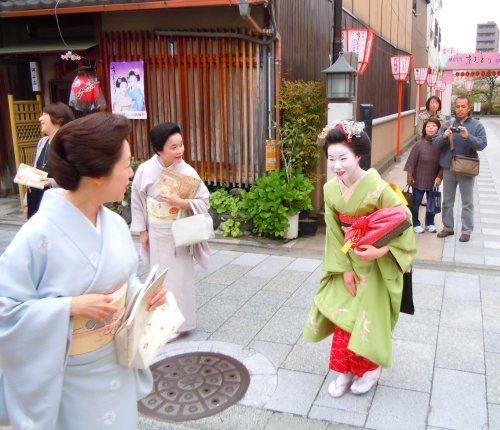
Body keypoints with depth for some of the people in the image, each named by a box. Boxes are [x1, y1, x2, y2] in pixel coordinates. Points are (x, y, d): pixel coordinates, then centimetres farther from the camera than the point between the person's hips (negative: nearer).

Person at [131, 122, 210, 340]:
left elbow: (204, 201, -11)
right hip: (156, 234, 2)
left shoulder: (187, 171, -15)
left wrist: (180, 202, -26)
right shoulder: (145, 170, -11)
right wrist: (142, 230, 2)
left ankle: (179, 323, 20)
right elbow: (137, 201, 0)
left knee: (179, 277, 5)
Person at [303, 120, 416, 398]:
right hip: (347, 260, 5)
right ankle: (346, 370, 27)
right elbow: (334, 231, -3)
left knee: (364, 318, 4)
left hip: (375, 264, -4)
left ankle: (369, 369, 29)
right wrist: (344, 268, -7)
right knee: (342, 315, 8)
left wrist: (381, 251, -29)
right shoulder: (331, 189, -7)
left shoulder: (377, 187, -24)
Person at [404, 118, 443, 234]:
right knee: (416, 202, 6)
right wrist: (409, 176, -9)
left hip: (433, 181, 2)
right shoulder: (419, 145, -11)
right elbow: (412, 161, -8)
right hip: (419, 180, -2)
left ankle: (430, 223, 33)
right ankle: (415, 224, 22)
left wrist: (439, 177, -8)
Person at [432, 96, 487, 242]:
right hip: (448, 168, 2)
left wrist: (468, 136, -29)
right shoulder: (447, 125, 4)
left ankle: (466, 230, 15)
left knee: (467, 203, 5)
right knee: (447, 201, 12)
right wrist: (444, 137, -23)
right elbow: (435, 144, -2)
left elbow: (482, 144, -13)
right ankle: (448, 227, 25)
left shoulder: (477, 125, -1)